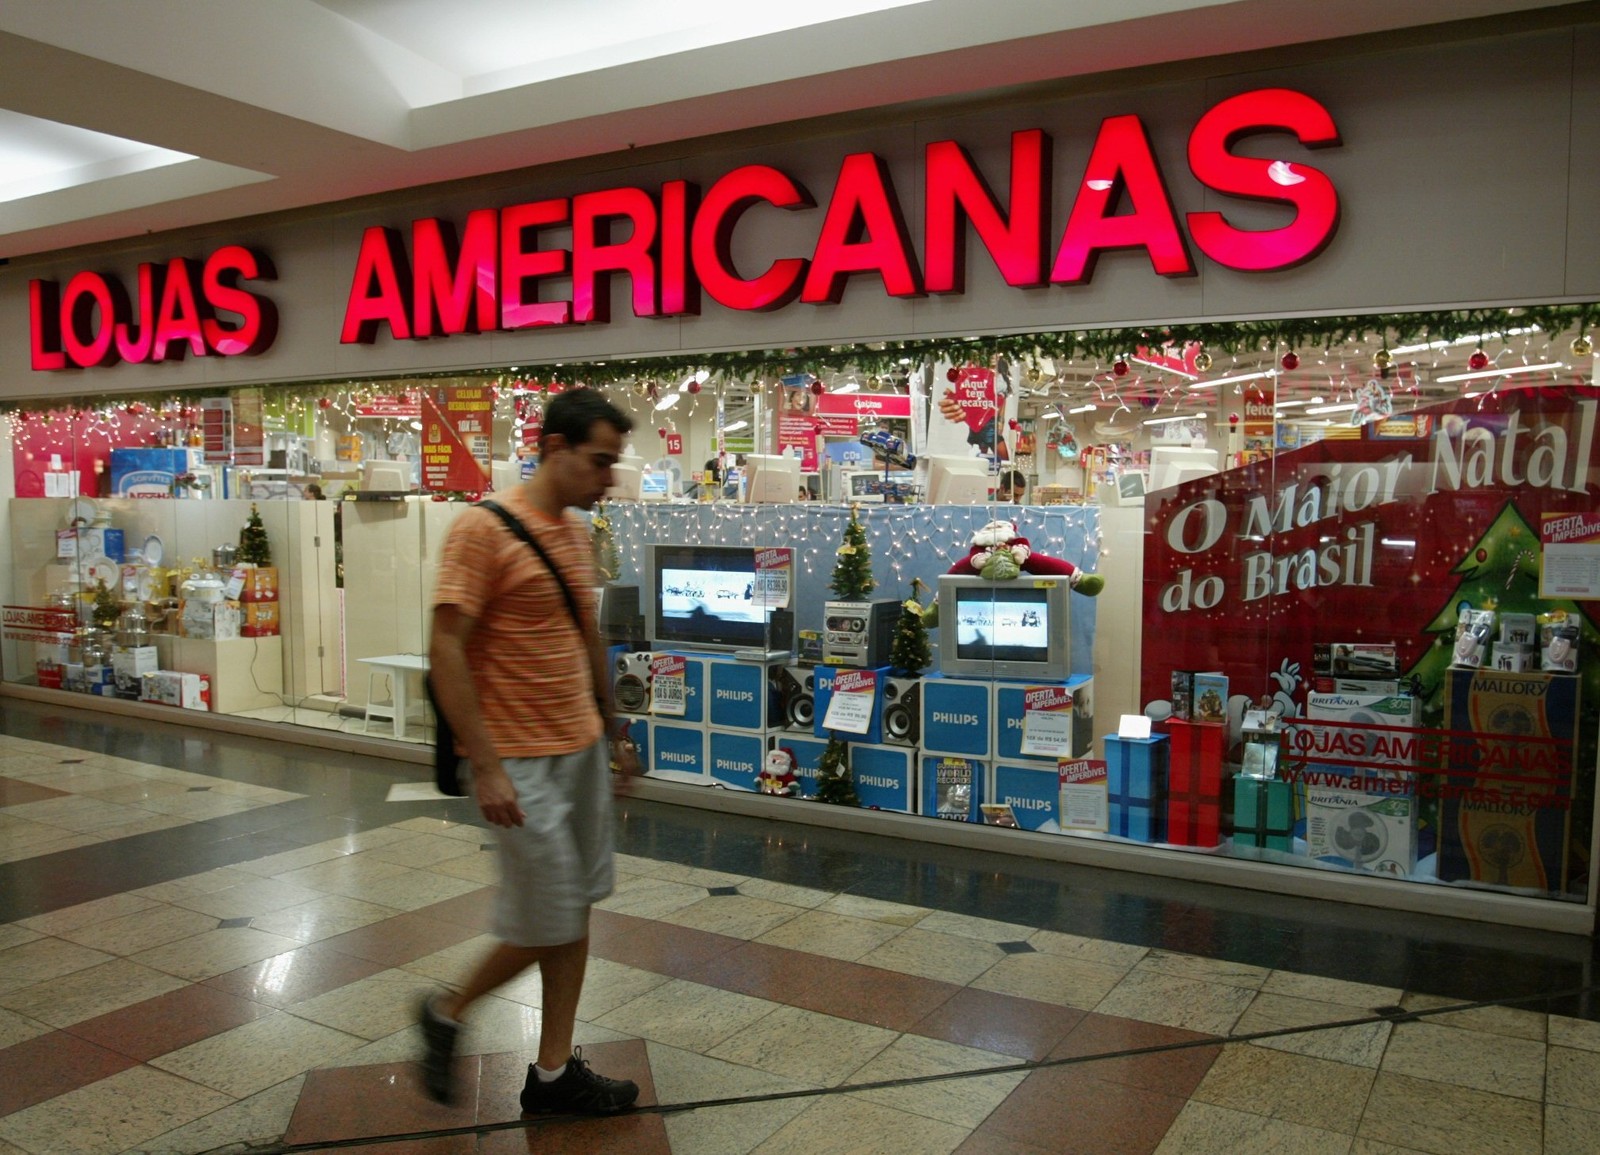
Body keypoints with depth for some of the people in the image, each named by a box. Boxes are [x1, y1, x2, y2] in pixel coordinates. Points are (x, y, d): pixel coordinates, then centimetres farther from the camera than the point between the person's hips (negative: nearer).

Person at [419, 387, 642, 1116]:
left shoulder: (575, 531, 10)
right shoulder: (484, 530, -14)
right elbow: (446, 651, -17)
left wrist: (612, 733, 19)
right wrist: (486, 766, -20)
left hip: (582, 748, 8)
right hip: (522, 760, -8)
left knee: (575, 916, 11)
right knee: (547, 925, 0)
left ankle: (554, 1072, 25)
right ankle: (446, 1016, 27)